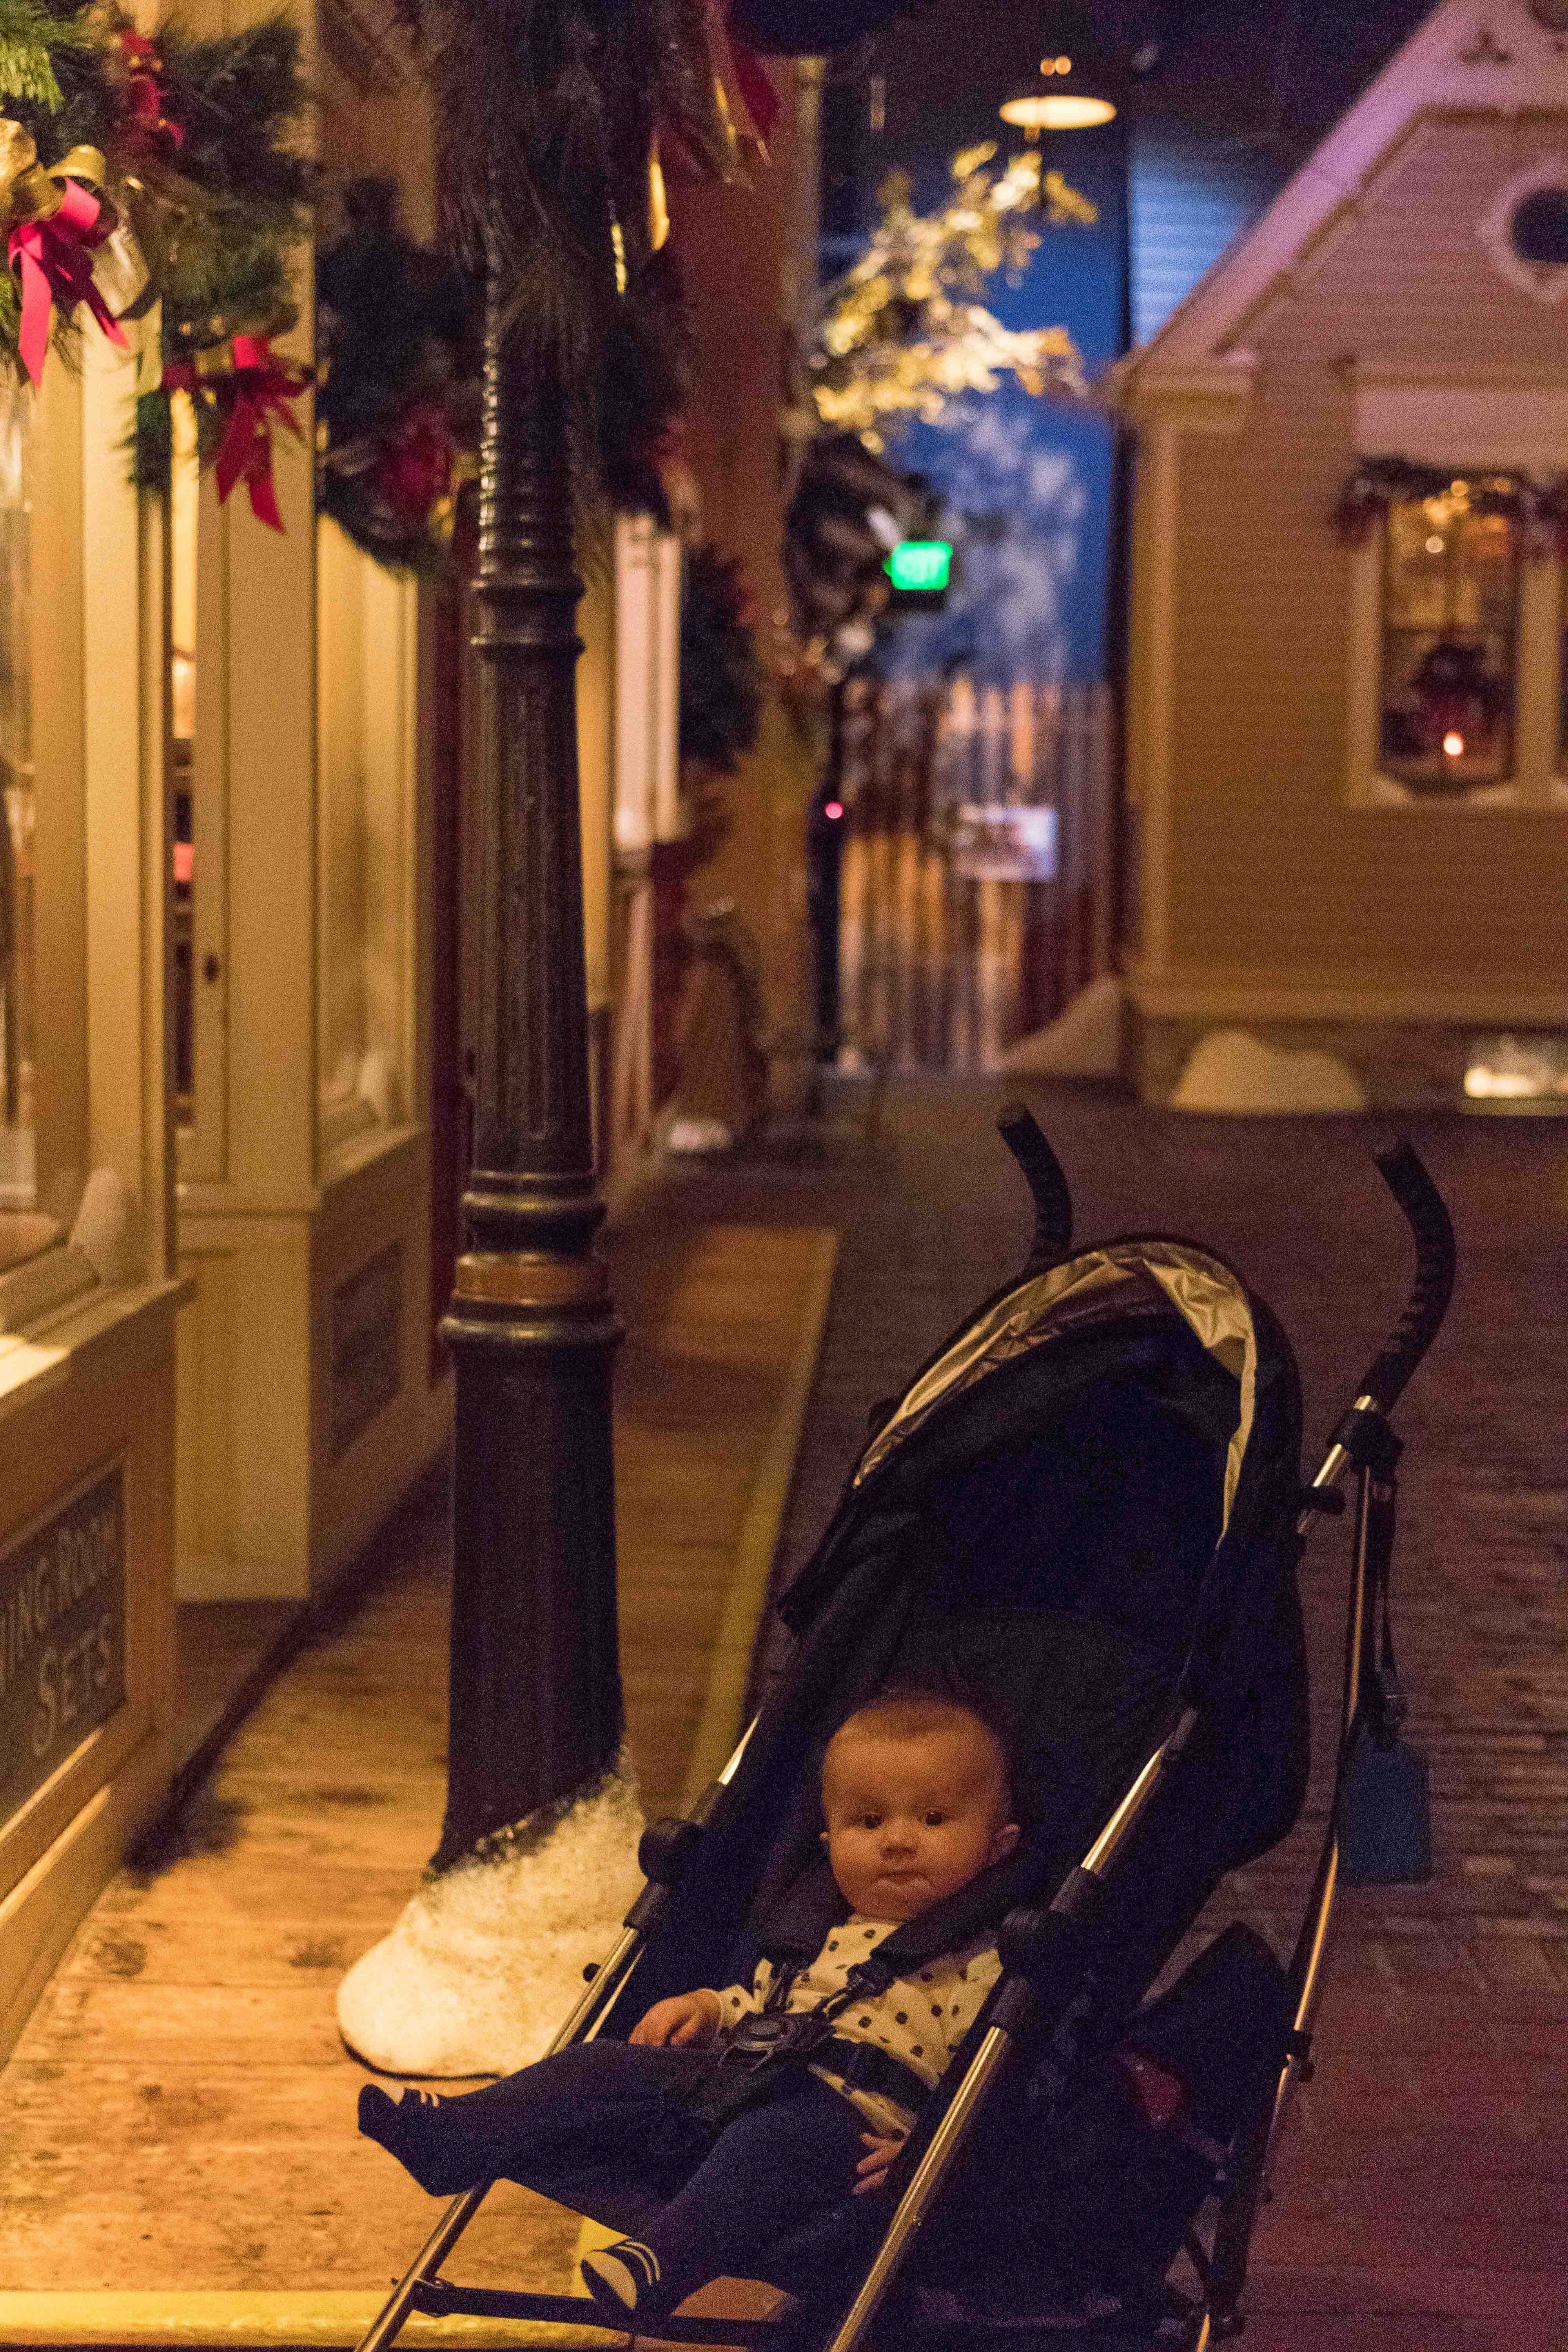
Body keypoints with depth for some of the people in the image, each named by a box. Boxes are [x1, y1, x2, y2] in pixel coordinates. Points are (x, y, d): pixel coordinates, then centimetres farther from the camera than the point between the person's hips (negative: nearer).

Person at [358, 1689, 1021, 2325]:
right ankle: (451, 2136, -13)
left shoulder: (982, 1961, 3)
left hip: (855, 2117, -7)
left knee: (774, 2137, -39)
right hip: (736, 2076, 7)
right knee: (603, 2067, -5)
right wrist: (709, 2008, 16)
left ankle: (664, 2261, -56)